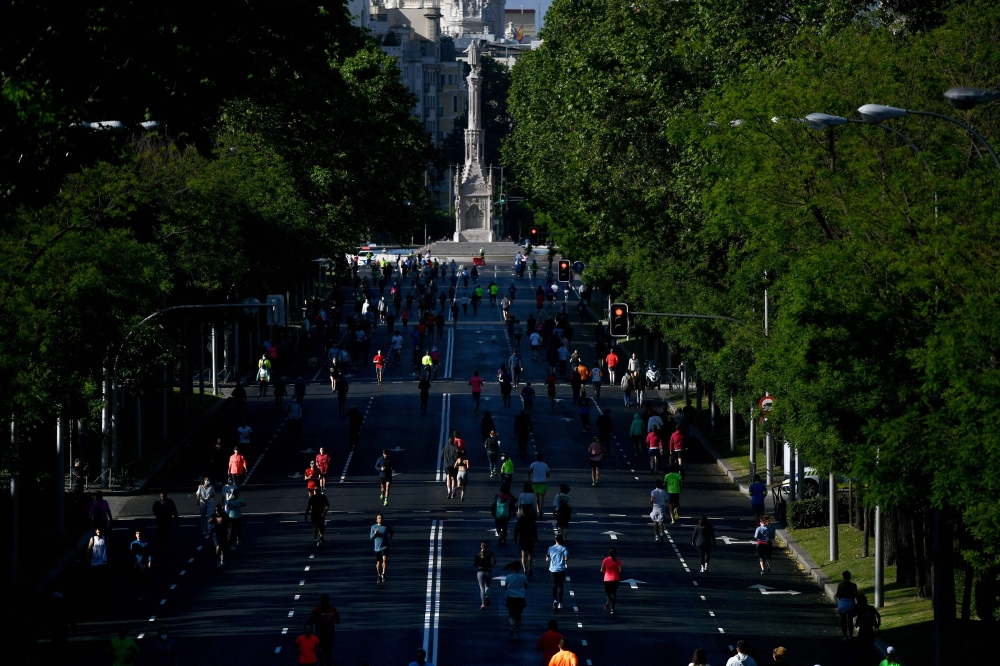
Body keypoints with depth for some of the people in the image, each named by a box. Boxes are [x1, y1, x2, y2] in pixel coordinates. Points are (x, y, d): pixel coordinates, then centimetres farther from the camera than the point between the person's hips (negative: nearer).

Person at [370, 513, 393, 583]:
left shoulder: (386, 527, 0)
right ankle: (379, 576, 24)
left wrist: (390, 538, 4)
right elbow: (371, 537, 5)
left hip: (385, 546, -1)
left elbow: (391, 532, 20)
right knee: (378, 563, 7)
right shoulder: (373, 527, 1)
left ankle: (383, 574, -14)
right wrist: (375, 533, -14)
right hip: (377, 548, 1)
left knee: (385, 559, -22)